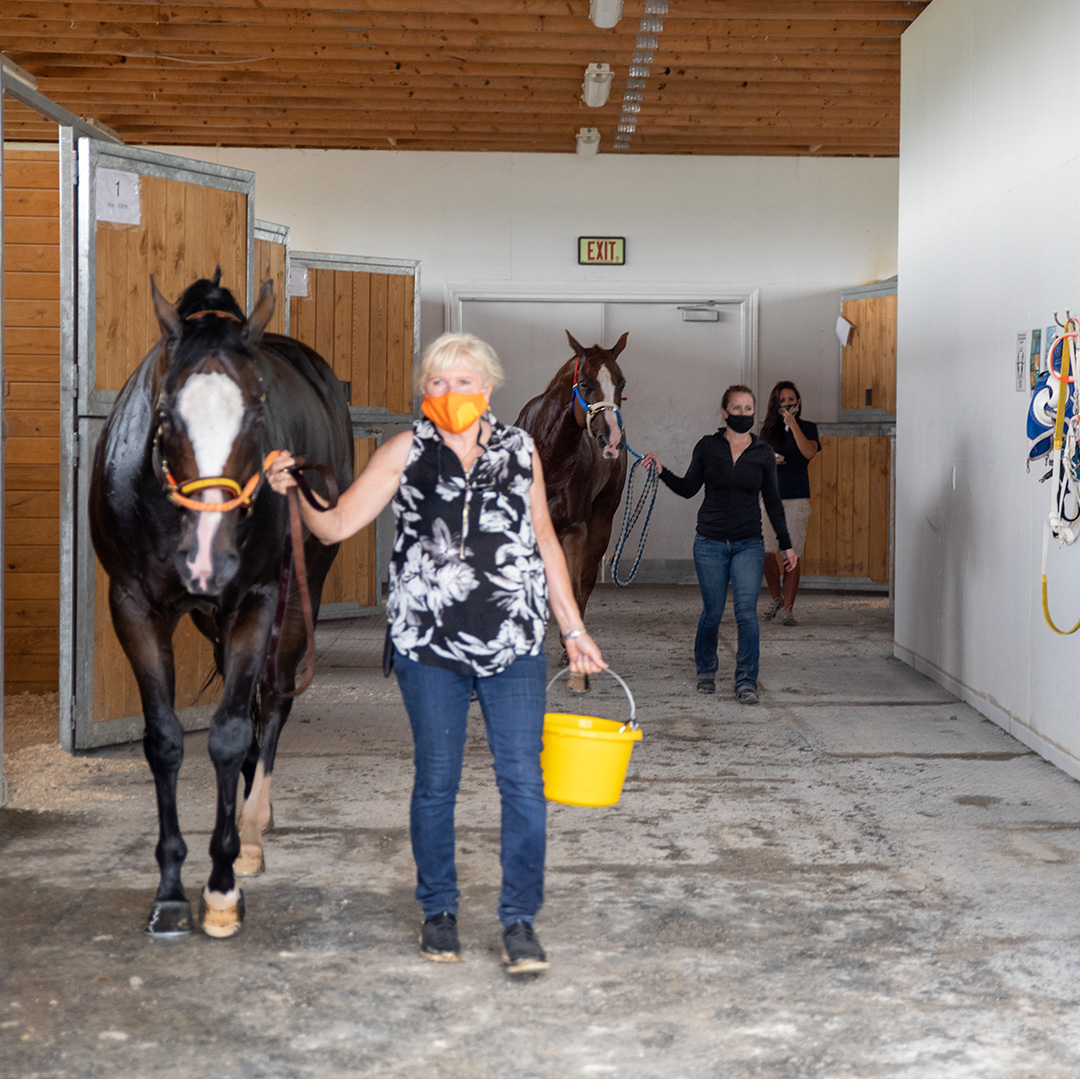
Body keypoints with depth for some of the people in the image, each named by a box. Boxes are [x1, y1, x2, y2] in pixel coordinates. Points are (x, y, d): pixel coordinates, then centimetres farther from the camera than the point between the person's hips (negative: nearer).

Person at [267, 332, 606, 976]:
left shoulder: (519, 450, 7)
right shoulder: (406, 452, 2)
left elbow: (545, 543, 14)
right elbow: (336, 526, -2)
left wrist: (575, 630, 14)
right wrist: (295, 492, -22)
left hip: (515, 644, 1)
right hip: (429, 644, -1)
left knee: (523, 781, -1)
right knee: (436, 781, 8)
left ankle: (520, 919, 9)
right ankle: (440, 911, 25)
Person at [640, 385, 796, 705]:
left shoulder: (763, 454, 4)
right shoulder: (707, 447, 2)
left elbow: (772, 501, 10)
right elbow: (689, 488, 8)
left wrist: (786, 544, 11)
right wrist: (663, 472, -7)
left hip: (749, 544, 0)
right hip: (710, 543, 0)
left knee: (746, 610, -13)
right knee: (712, 612, 5)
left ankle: (746, 682, -5)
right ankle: (706, 671, 29)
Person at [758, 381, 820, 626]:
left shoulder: (807, 427, 6)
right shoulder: (769, 430, 13)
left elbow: (809, 452, -13)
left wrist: (793, 424, -15)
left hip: (797, 498, -2)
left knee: (794, 555, -5)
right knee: (766, 552, -5)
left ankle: (788, 608, 1)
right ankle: (775, 598, 17)